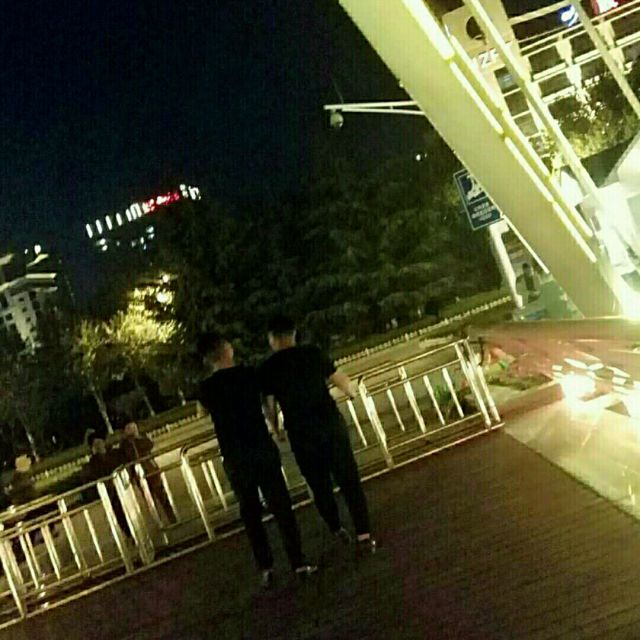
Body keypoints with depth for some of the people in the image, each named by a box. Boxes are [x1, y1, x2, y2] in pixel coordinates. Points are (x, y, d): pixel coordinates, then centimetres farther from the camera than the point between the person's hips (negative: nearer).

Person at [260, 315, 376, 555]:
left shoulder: (268, 368, -3)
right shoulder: (312, 353, 0)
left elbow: (269, 406, -2)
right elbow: (340, 380, 8)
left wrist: (276, 428, 19)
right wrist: (350, 391, 31)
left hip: (301, 434, 0)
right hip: (331, 424, 0)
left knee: (320, 485, 17)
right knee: (349, 480, 3)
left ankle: (337, 530, 26)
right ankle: (364, 535, -2)